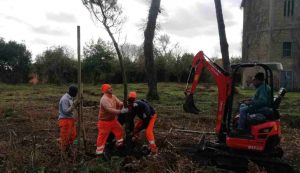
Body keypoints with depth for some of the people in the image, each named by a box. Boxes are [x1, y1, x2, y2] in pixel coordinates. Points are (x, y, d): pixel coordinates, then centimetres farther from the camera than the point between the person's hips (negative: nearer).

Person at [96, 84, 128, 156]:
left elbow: (120, 103, -2)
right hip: (104, 121, -9)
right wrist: (121, 111, -44)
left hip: (113, 119, 9)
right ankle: (99, 151, 7)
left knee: (119, 129, 19)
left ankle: (119, 144, 37)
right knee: (102, 136, -3)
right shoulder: (104, 99, -27)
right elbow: (110, 110, -38)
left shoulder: (113, 96, 1)